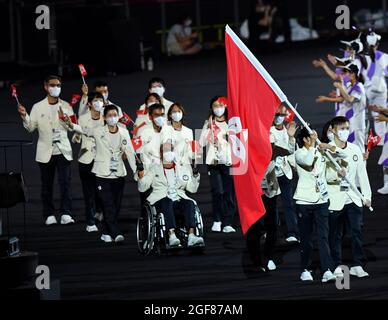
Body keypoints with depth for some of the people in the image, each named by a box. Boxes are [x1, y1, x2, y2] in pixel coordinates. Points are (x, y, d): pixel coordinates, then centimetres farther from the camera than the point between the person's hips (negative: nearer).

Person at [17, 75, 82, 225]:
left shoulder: (66, 106, 8)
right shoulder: (38, 107, 6)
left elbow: (77, 129, 7)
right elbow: (30, 127, 1)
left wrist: (70, 124, -15)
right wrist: (24, 116, -16)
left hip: (63, 150, 0)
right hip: (46, 151, 0)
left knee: (65, 182, -11)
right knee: (47, 185, 4)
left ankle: (65, 214, -13)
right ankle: (49, 215, 11)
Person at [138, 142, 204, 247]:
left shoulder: (183, 169, 25)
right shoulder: (154, 170, 20)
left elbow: (192, 189, 18)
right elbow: (142, 188, 13)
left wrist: (195, 175, 3)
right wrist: (141, 176, -4)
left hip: (179, 200, 2)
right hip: (161, 201, -2)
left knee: (190, 203, -31)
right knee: (168, 202, -38)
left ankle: (191, 236, -47)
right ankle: (172, 235, -54)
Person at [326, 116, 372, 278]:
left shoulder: (355, 149, 9)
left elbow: (362, 173, 11)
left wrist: (367, 195, 7)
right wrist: (337, 175, -29)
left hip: (353, 198, 3)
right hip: (334, 199, -3)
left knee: (357, 231, -4)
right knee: (335, 234, 2)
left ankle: (357, 265, 2)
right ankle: (337, 266, 11)